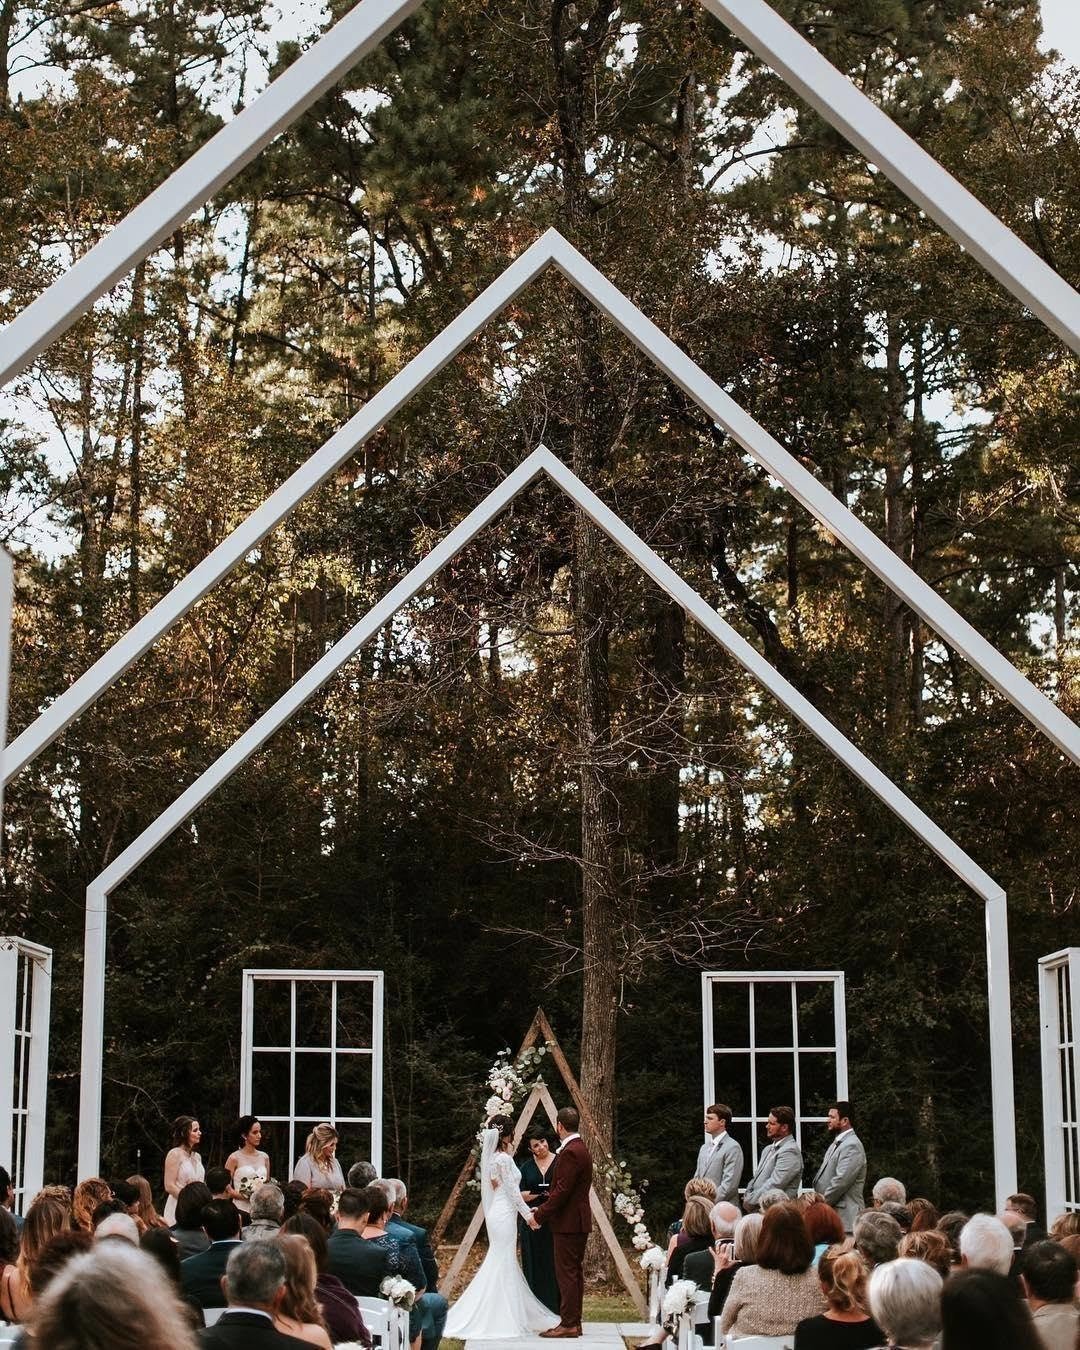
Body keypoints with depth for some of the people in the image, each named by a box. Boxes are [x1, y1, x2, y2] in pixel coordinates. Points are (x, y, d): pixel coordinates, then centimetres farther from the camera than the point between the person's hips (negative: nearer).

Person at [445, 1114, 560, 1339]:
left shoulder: (491, 1157, 10)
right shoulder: (504, 1159, -16)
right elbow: (512, 1191, -14)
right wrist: (528, 1214, -7)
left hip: (496, 1213, 9)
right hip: (505, 1215, -9)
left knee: (503, 1266, 13)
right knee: (503, 1265, -4)